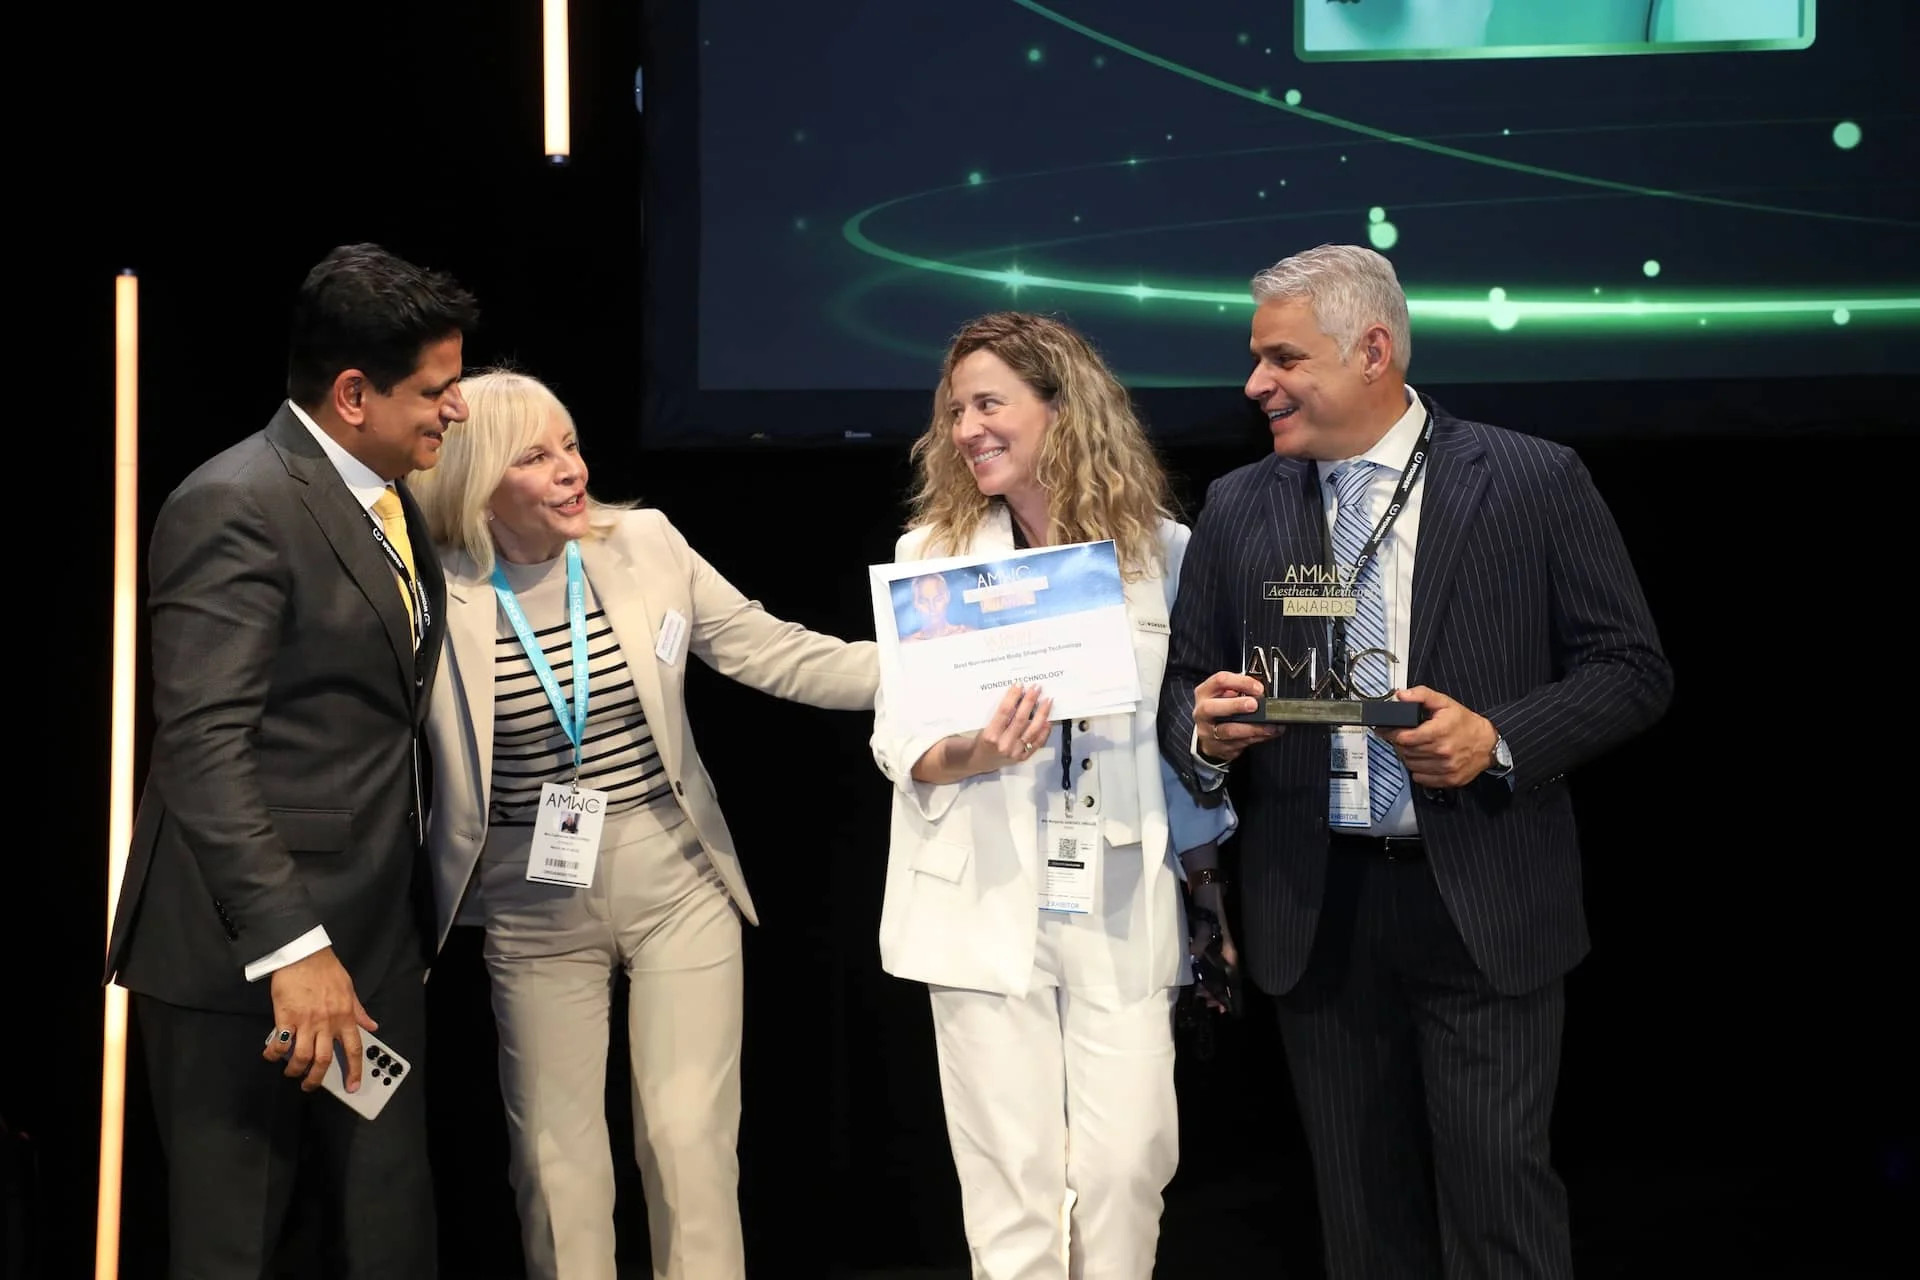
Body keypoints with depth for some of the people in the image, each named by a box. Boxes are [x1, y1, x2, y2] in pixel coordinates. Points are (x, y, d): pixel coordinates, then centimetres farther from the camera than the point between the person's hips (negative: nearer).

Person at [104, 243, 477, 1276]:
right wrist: (291, 947, -26)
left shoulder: (390, 503, 14)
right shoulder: (235, 508, -14)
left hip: (372, 944, 9)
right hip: (242, 958, -8)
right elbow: (203, 748, -21)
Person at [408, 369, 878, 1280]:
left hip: (677, 881, 1)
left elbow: (775, 654, -2)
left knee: (691, 1137, 1)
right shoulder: (436, 597, -9)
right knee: (558, 1158, 9)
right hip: (535, 910, 0)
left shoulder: (646, 546, -4)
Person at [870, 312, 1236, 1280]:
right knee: (1013, 1178, 3)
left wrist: (1211, 889, 8)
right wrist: (975, 754, -19)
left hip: (1126, 903, 0)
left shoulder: (1164, 550, 2)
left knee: (1129, 1164, 1)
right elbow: (896, 742, 2)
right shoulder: (932, 554, 2)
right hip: (986, 905, 0)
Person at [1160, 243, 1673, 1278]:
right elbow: (1184, 687, 13)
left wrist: (1498, 739, -16)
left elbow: (1630, 669, 0)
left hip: (1482, 907, -3)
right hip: (1315, 910, 3)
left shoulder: (1535, 481, -2)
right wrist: (1206, 730, -10)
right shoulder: (1238, 507, 8)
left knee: (1498, 1192, -3)